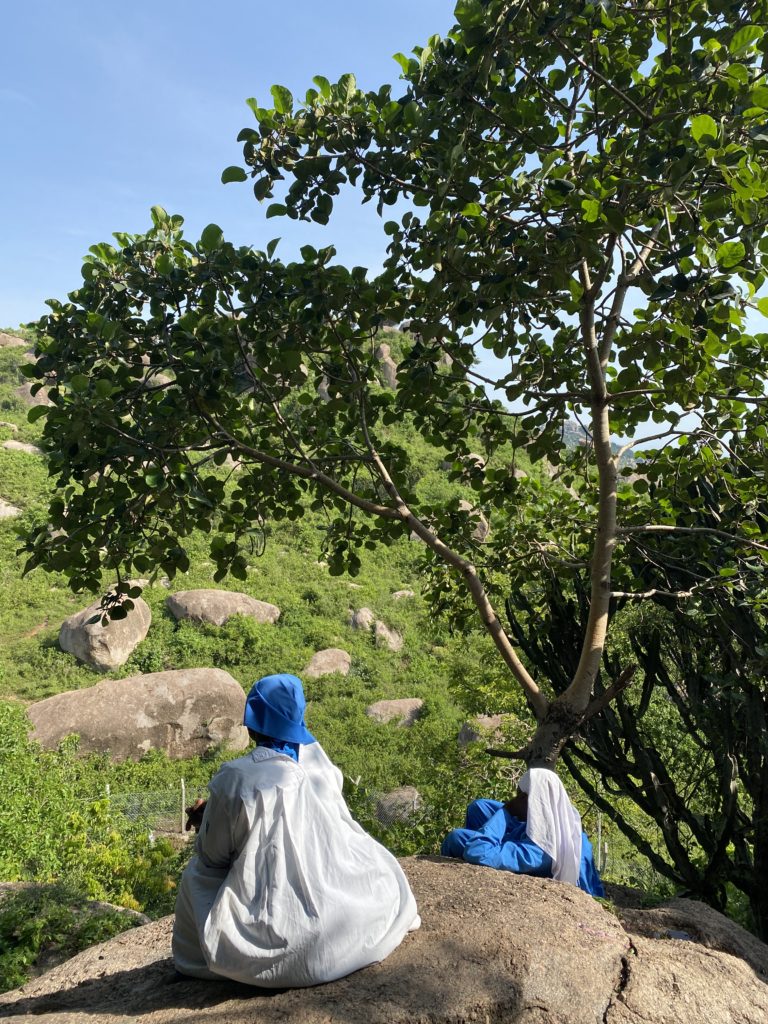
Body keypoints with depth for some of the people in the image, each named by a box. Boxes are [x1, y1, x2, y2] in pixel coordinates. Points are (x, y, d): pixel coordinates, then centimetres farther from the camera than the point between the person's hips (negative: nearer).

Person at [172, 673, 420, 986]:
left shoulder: (234, 779, -15)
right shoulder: (318, 760, -3)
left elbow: (214, 857, -4)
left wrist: (208, 822, 19)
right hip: (342, 918, 3)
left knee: (195, 878, 22)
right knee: (382, 865, 34)